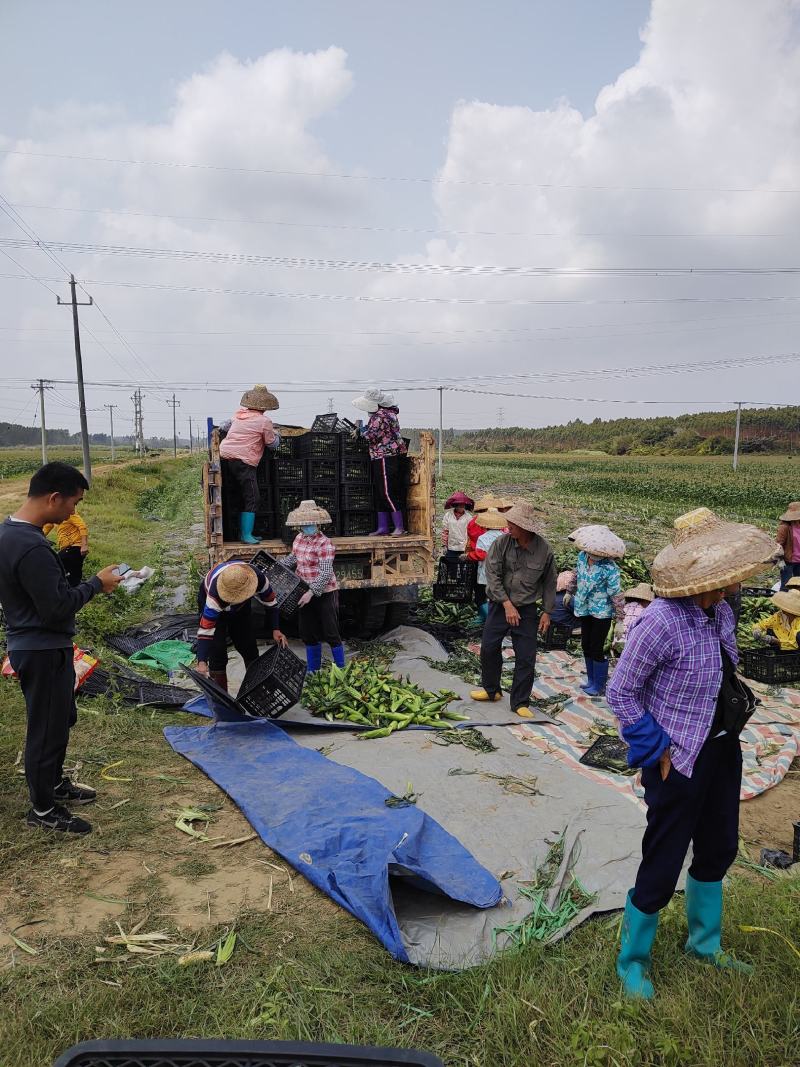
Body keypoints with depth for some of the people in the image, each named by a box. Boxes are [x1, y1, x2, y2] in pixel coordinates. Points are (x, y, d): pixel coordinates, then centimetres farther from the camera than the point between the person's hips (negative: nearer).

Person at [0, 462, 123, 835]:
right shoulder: (32, 548, -29)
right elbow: (58, 607, -25)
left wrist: (69, 556, 4)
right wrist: (97, 583, -14)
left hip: (39, 646, 10)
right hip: (43, 653, -10)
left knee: (62, 718, 24)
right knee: (47, 728, 6)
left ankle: (54, 783, 42)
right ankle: (43, 809, 24)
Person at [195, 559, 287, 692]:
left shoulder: (259, 577, -37)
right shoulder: (215, 596, -45)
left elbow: (270, 602, -17)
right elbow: (205, 629, -42)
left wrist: (276, 630, -23)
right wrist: (202, 661, -51)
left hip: (241, 606, 4)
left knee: (249, 645, 7)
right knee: (217, 649, -14)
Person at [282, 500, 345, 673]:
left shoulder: (324, 544, -20)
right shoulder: (299, 539, 4)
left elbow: (326, 573, -25)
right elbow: (293, 558, 22)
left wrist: (311, 592, -30)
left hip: (325, 593, -8)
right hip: (307, 594, 8)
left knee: (330, 633, -1)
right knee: (308, 633, 15)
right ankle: (313, 670, 30)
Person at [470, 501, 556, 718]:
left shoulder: (544, 550, -11)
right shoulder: (501, 542, -12)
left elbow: (549, 583, 2)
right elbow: (492, 575, -12)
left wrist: (547, 612, 2)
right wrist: (507, 604, -16)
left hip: (527, 610, -1)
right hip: (500, 605, 1)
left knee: (526, 657, 0)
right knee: (489, 648, 8)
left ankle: (520, 703, 16)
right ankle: (492, 690, 32)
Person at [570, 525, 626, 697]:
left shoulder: (610, 568, -24)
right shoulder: (582, 556, -6)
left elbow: (616, 595, -18)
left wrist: (620, 618, -14)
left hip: (601, 613, -7)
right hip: (584, 609, 7)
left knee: (596, 649, 1)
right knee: (586, 646, 15)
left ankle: (599, 686, 17)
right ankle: (591, 680, 32)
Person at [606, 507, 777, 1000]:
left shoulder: (721, 612, -2)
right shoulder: (662, 622, -27)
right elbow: (621, 691, -19)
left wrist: (731, 728, 12)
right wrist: (656, 751, -16)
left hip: (722, 750, 8)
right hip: (679, 761, -8)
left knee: (718, 849, 25)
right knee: (662, 867, 5)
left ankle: (705, 943, 50)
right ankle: (633, 960, 31)